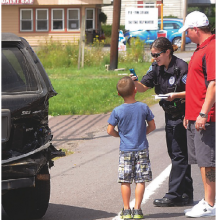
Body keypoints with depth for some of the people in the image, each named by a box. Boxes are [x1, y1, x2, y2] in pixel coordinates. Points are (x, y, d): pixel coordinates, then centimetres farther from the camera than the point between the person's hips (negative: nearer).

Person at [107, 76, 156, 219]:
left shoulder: (117, 111, -7)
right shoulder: (144, 108, -4)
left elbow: (110, 130, -5)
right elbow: (152, 126, 4)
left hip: (125, 150, -1)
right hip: (142, 149, 1)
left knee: (125, 181, 5)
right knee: (140, 180, 4)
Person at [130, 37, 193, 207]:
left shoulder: (181, 67, -18)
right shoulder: (156, 68, 4)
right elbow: (144, 87, 3)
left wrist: (176, 95, -29)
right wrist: (135, 82, -17)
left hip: (182, 116, -9)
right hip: (170, 115, 9)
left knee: (179, 154, -7)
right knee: (175, 154, 10)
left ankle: (174, 195, -6)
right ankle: (186, 195, 16)